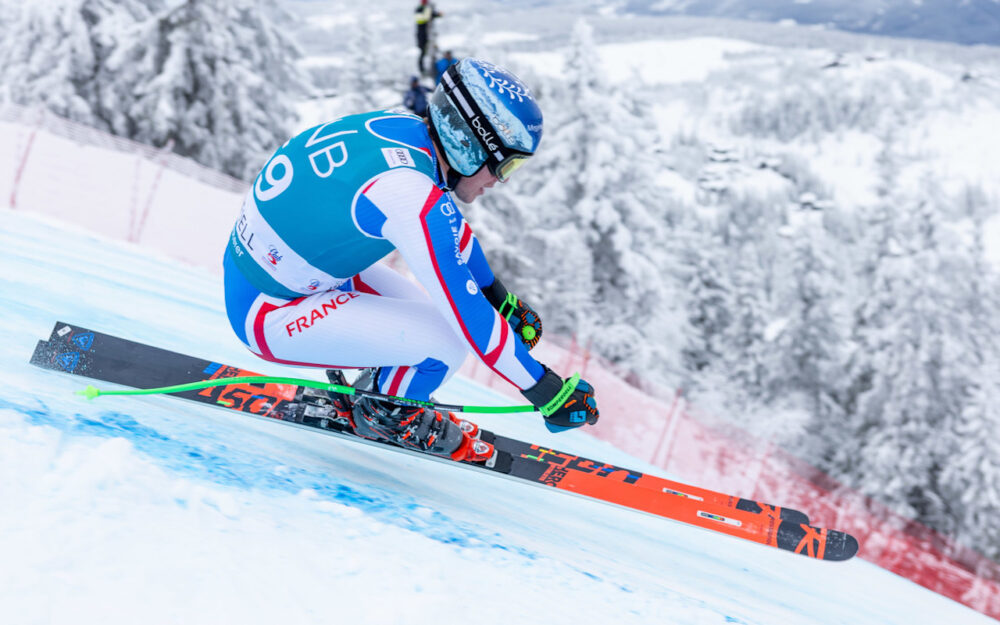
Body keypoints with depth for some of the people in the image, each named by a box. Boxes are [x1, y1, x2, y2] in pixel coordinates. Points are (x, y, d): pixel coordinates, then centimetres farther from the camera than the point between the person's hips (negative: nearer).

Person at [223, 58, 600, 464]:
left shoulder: (402, 128, -4)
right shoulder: (411, 194, -30)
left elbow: (450, 227, 13)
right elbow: (470, 315, -27)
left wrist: (500, 298, 22)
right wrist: (545, 391, -17)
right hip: (268, 312, -9)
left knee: (435, 313, 11)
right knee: (449, 339, -15)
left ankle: (362, 394, 27)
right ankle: (380, 415, 12)